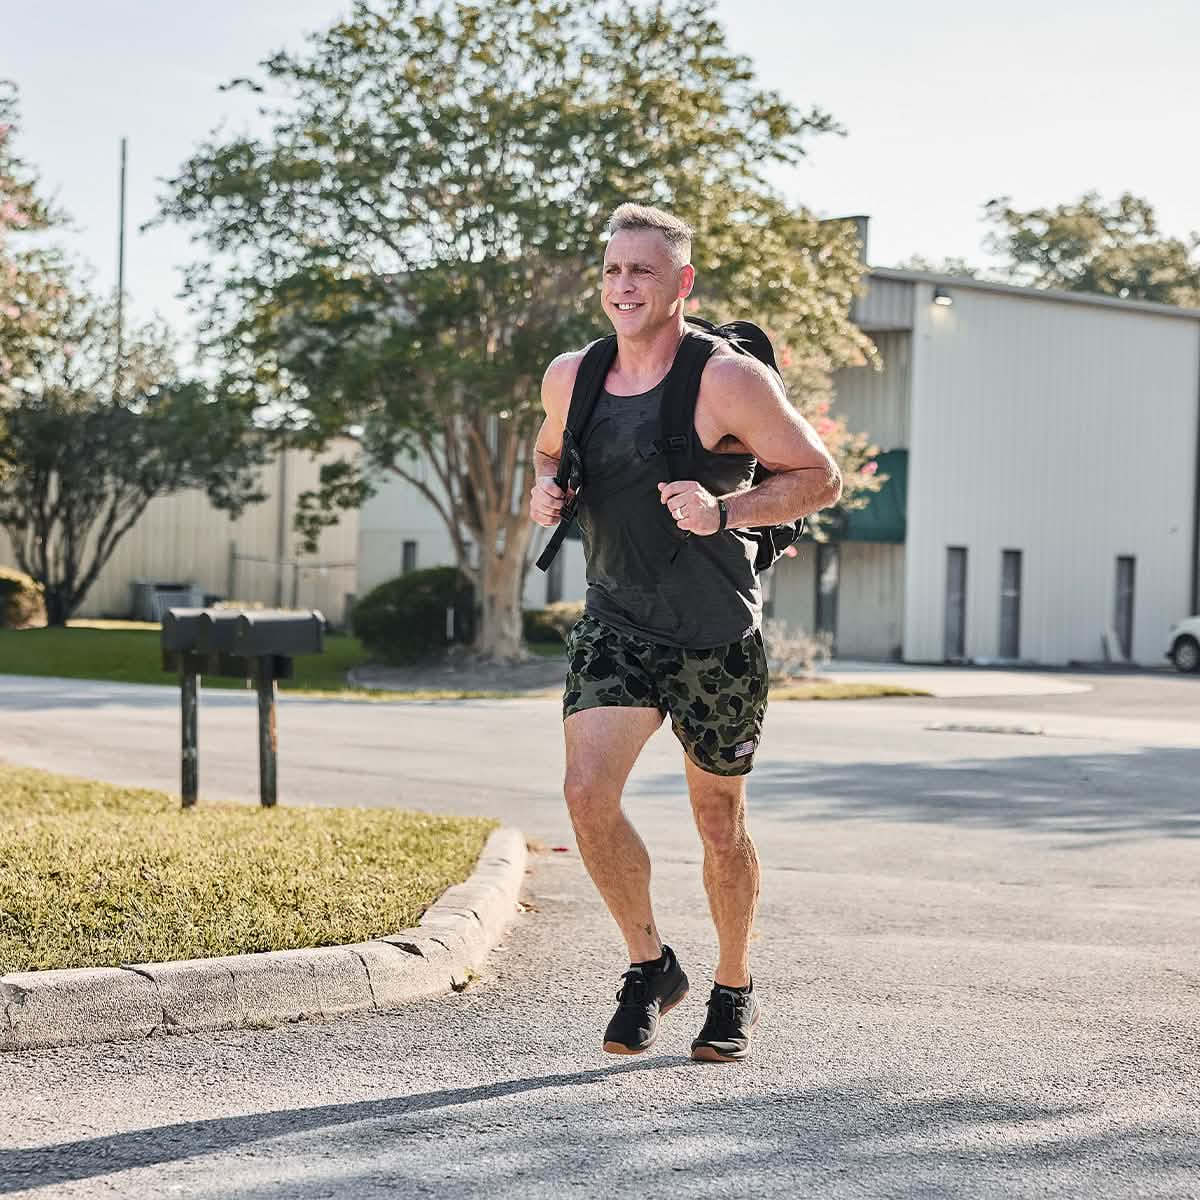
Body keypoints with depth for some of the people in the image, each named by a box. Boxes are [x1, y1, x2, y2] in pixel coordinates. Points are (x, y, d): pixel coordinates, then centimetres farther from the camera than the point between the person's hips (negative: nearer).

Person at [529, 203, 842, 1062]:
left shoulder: (729, 380, -14)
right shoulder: (570, 377, 2)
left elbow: (821, 477, -10)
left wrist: (725, 510, -25)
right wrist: (545, 491, -1)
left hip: (717, 634, -3)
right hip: (616, 619, 3)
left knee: (719, 821, 8)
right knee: (588, 792, -16)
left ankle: (735, 992, 31)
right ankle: (650, 965, 8)